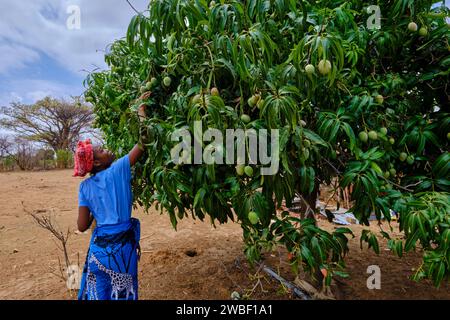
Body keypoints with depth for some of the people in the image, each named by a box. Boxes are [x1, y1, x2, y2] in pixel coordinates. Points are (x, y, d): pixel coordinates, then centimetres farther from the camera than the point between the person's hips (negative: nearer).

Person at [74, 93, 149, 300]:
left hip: (99, 246, 4)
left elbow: (83, 226, -2)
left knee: (98, 293, 19)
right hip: (121, 246, -4)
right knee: (121, 293, 13)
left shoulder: (85, 187, 0)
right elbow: (142, 143, -14)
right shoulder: (118, 170, -13)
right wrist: (141, 109, -6)